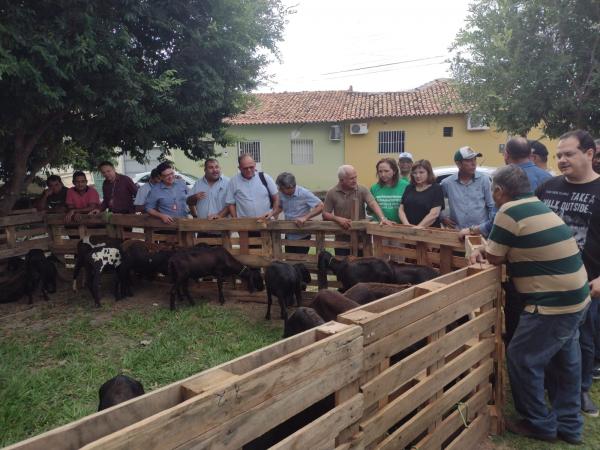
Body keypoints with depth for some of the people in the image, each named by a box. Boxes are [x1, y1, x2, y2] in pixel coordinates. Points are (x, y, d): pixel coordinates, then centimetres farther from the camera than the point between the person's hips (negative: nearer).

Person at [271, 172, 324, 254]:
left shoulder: (304, 193, -18)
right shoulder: (282, 194, -5)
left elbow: (320, 206, -20)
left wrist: (305, 217, -30)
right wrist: (272, 214, -6)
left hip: (302, 236, -5)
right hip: (288, 236, 5)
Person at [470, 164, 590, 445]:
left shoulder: (510, 211, -18)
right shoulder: (537, 206, 10)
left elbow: (495, 259, -10)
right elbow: (508, 251, 14)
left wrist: (483, 251, 9)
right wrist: (484, 250, 3)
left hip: (553, 304, -10)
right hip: (575, 298, 10)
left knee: (522, 359, 6)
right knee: (563, 360, 20)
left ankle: (539, 424, 21)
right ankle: (568, 425, 35)